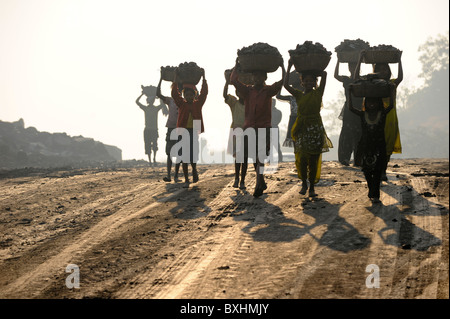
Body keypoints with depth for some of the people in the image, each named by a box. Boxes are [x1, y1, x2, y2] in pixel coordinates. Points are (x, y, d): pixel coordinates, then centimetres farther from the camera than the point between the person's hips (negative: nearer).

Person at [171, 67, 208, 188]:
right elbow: (174, 93, -2)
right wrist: (176, 77, -3)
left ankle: (194, 170, 24)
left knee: (193, 155, -8)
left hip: (194, 132, -1)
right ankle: (186, 180, 8)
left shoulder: (198, 104, 7)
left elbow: (204, 92, 0)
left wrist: (203, 76, -1)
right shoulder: (181, 104, 7)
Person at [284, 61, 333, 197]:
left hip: (315, 129, -1)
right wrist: (289, 68, 1)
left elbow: (324, 74, -4)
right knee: (302, 159, -6)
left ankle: (312, 187, 11)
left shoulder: (318, 93, 4)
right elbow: (286, 85, -2)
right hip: (302, 129, 1)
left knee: (314, 160, 2)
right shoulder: (299, 95, 9)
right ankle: (304, 183, 16)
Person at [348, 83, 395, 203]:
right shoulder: (363, 114, 6)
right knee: (367, 171, 7)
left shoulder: (382, 114, 2)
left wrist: (392, 91, -10)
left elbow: (391, 105, -9)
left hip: (379, 147, -2)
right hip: (365, 146, 2)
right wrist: (350, 94, -5)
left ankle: (375, 195, -5)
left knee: (377, 171, -6)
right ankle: (371, 191, 25)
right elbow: (351, 108, 0)